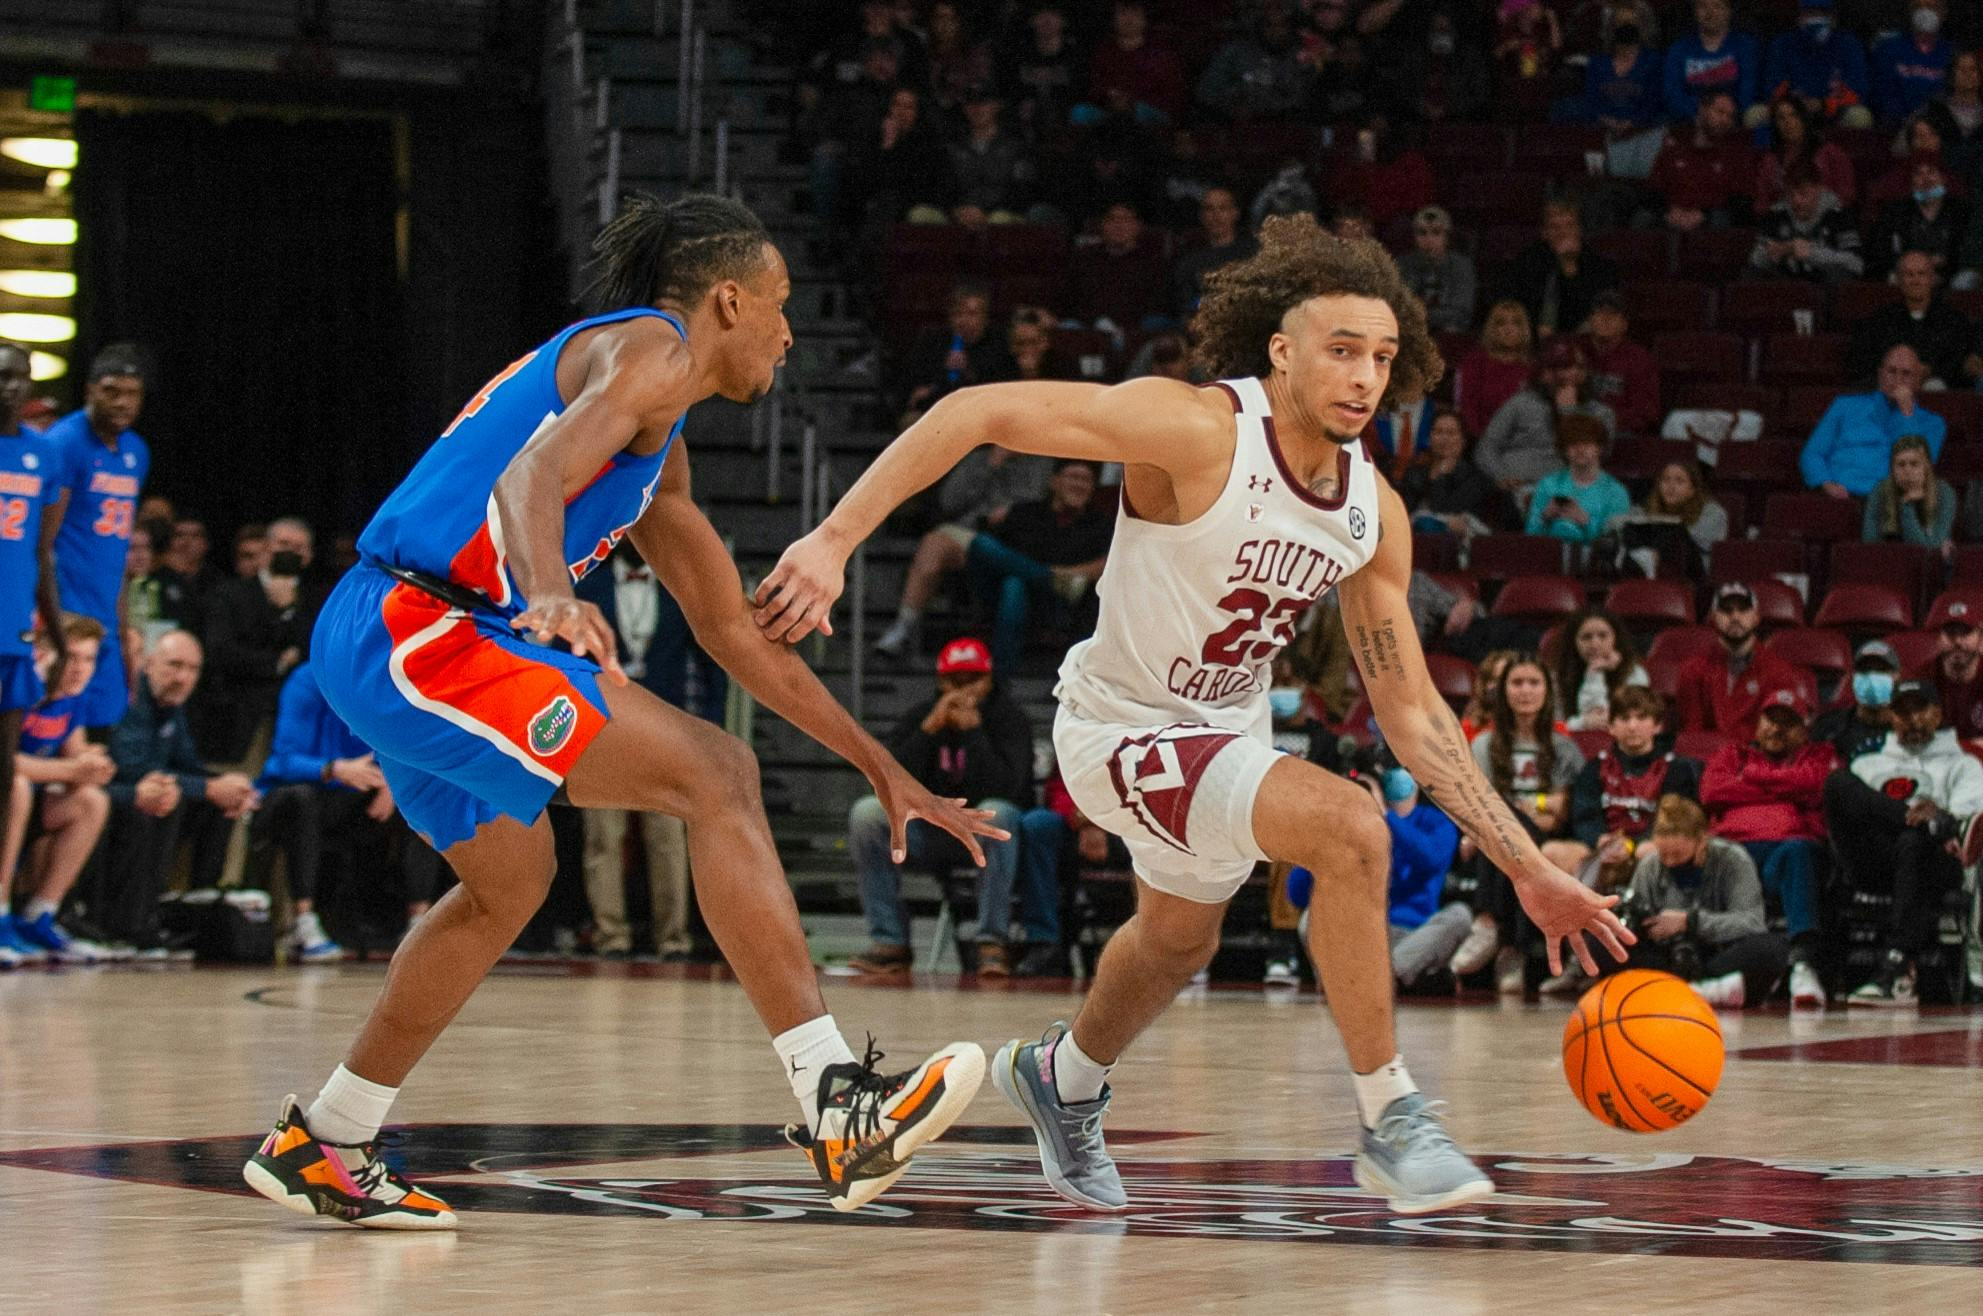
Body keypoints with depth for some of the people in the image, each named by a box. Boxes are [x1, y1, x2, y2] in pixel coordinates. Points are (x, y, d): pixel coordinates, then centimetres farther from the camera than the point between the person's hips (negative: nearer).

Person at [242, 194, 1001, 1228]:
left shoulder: (659, 456, 27)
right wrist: (551, 597, -43)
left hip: (377, 647, 11)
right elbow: (532, 479, -23)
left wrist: (883, 771, 31)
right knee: (714, 775, -16)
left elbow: (734, 633, 32)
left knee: (508, 882, 28)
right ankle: (836, 1106, -24)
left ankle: (319, 1147, 36)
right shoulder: (652, 348, -3)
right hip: (417, 629, -11)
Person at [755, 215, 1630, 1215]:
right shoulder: (1200, 431, -29)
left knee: (1179, 941, 31)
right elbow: (977, 413, -31)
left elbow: (1413, 715, -2)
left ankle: (1065, 1079, 62)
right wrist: (833, 542, -39)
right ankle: (1389, 1121, -16)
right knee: (1349, 829, -28)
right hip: (1124, 730, -8)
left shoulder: (1375, 514, -8)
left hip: (1227, 729, 8)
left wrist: (1528, 870, -7)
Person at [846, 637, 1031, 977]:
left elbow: (1002, 790, -23)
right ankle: (890, 943, -18)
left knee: (996, 813, -37)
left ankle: (992, 942, -33)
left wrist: (973, 729, -25)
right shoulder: (918, 717, 3)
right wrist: (929, 729, -19)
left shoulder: (1009, 717, -7)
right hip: (930, 833, 4)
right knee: (867, 813, -20)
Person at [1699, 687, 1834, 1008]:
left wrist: (1753, 777, 13)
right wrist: (1785, 789, 12)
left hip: (1791, 845, -1)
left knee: (1796, 851, -40)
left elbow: (1815, 785, 5)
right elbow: (1712, 791, 11)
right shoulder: (1734, 753, 34)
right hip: (1736, 845, 1)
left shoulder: (1820, 756, 31)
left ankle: (1804, 962, -55)